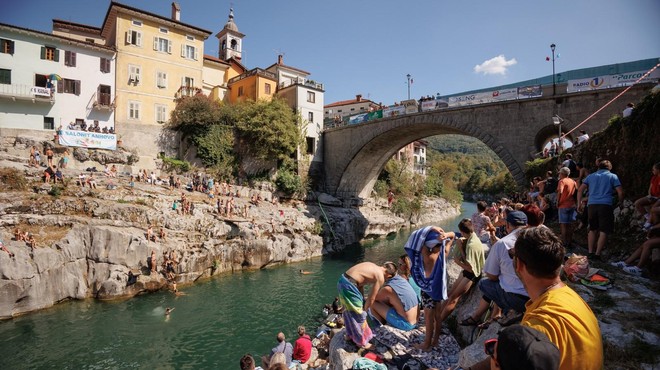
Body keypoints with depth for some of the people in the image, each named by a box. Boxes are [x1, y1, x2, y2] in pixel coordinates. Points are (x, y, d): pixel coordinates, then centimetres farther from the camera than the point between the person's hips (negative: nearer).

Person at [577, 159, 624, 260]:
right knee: (604, 231, 1)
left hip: (592, 204, 3)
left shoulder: (590, 176, 17)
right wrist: (620, 202, 16)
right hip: (606, 205, -3)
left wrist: (579, 203, 12)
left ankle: (590, 252, 12)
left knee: (592, 229, 14)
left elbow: (580, 190, 9)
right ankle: (597, 254, -3)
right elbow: (620, 192, 0)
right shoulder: (612, 176, 9)